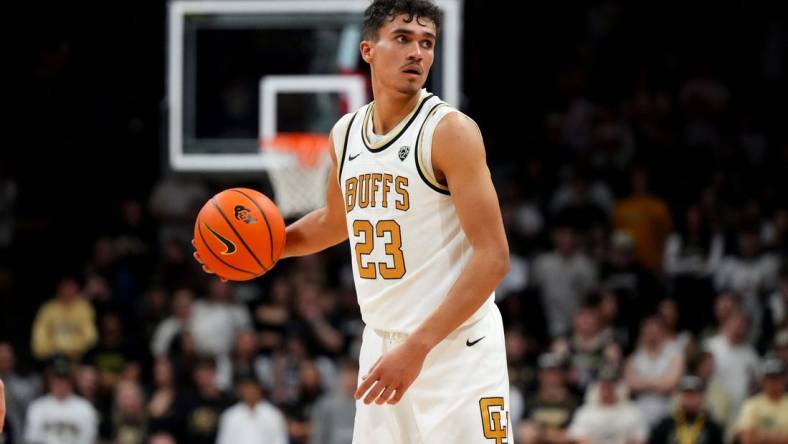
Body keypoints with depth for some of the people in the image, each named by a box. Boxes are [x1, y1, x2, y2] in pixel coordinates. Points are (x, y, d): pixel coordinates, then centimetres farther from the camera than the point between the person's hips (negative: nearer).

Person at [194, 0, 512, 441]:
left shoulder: (450, 131, -13)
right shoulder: (346, 134, 8)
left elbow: (493, 257, -19)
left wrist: (418, 347, -25)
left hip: (456, 343, -6)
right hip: (381, 342, 6)